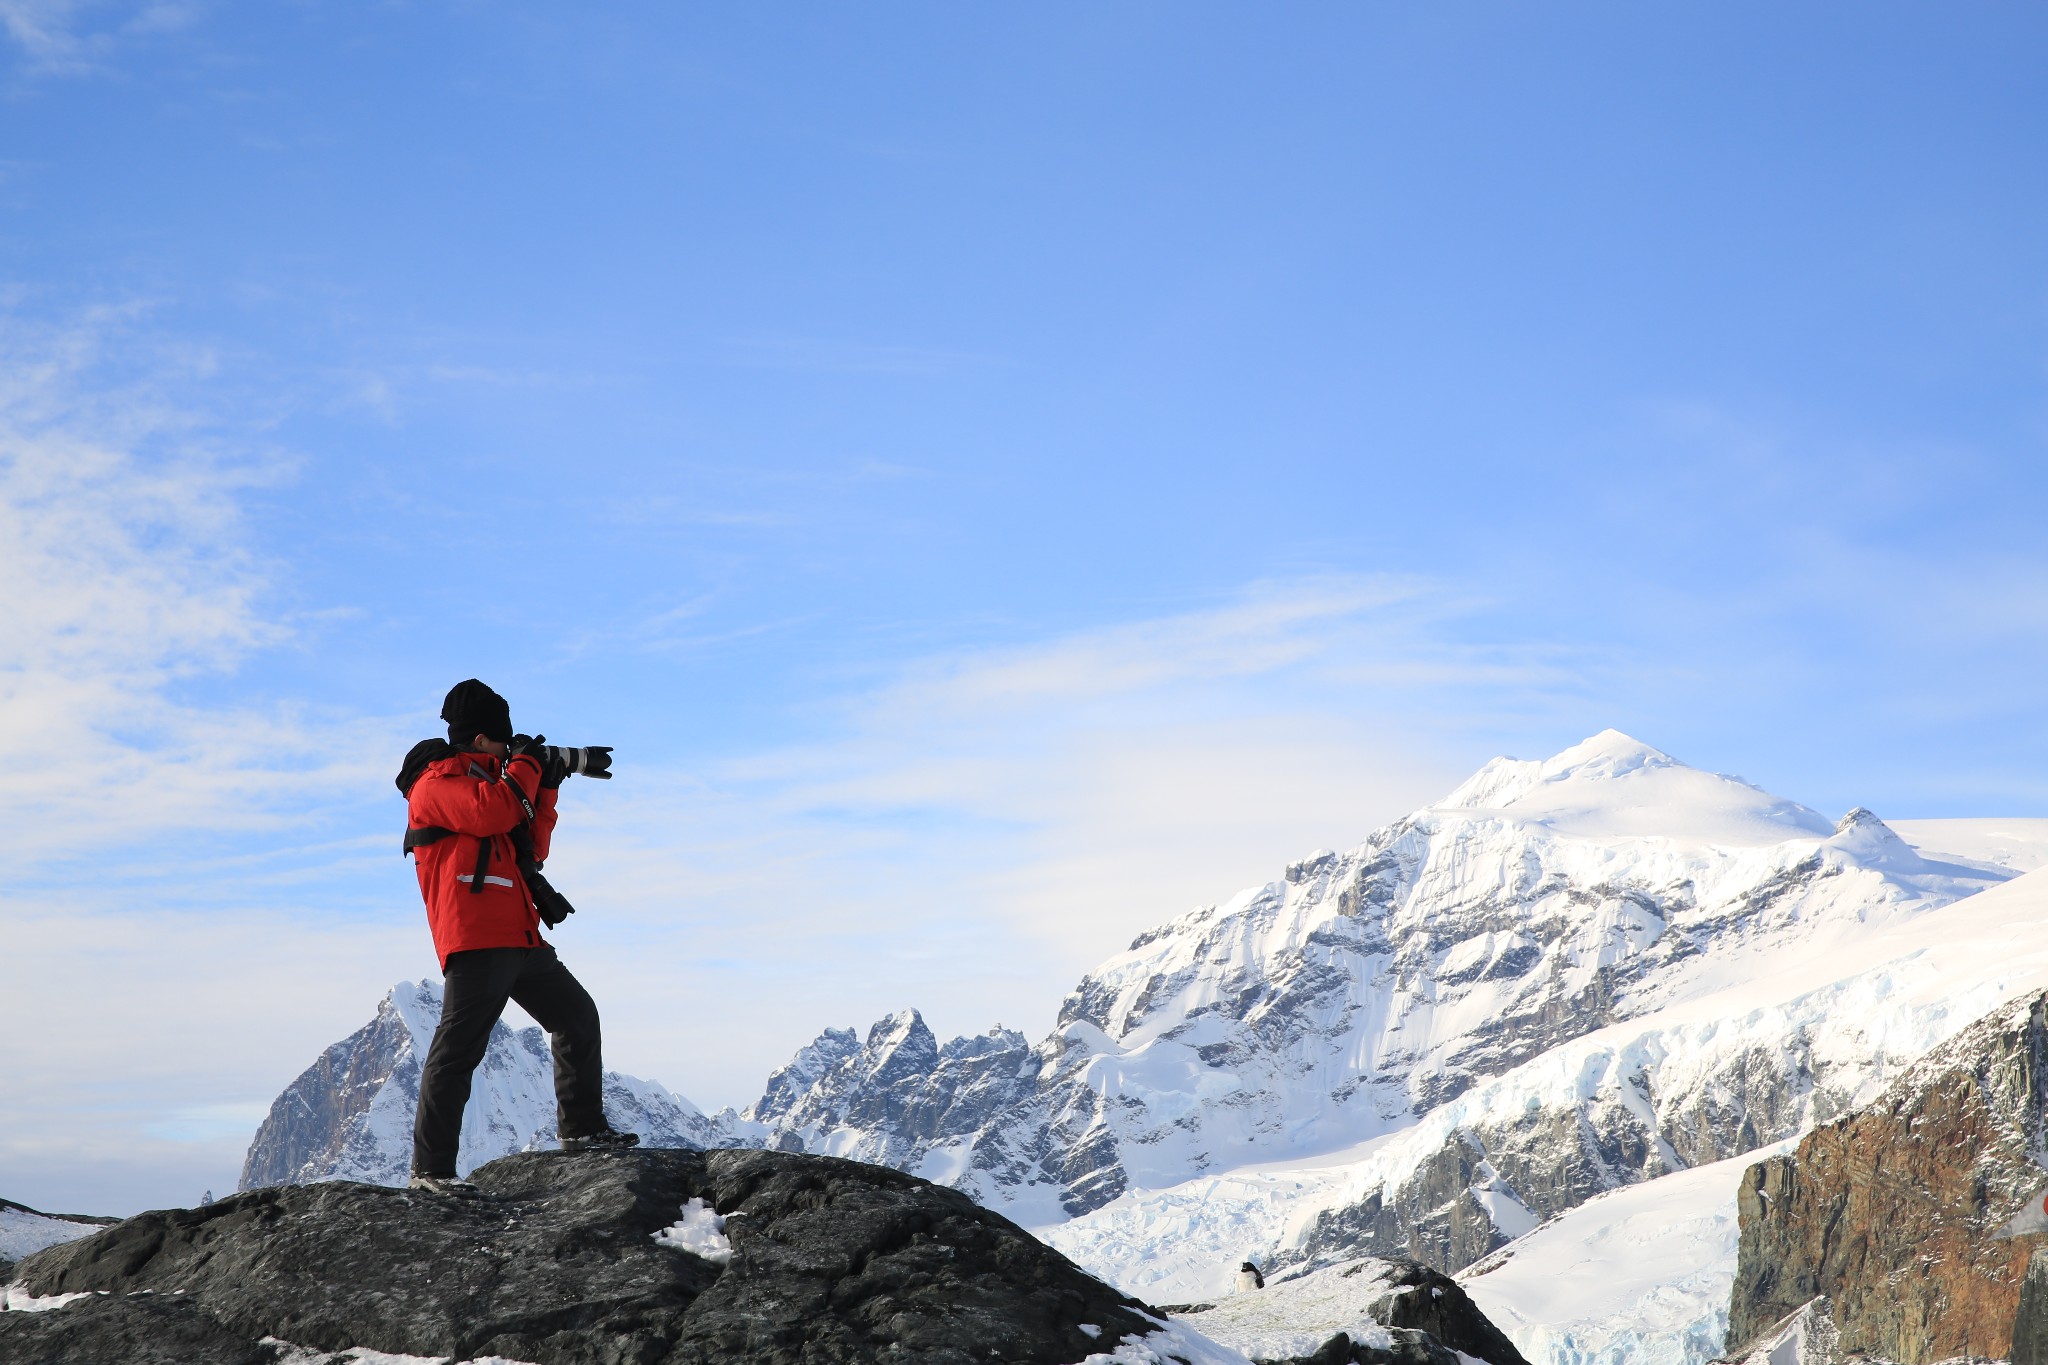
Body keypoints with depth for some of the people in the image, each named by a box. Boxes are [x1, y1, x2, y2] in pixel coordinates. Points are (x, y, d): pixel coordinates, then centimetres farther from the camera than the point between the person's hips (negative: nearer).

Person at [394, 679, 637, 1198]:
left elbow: (532, 848, 25)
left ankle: (582, 1129, 26)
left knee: (577, 1016, 17)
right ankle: (430, 1169, -14)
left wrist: (548, 786, 18)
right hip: (475, 937, -10)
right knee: (459, 1047, -14)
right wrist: (526, 765, -5)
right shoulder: (438, 780, -2)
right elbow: (492, 812, -21)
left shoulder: (487, 778, 27)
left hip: (520, 938, 10)